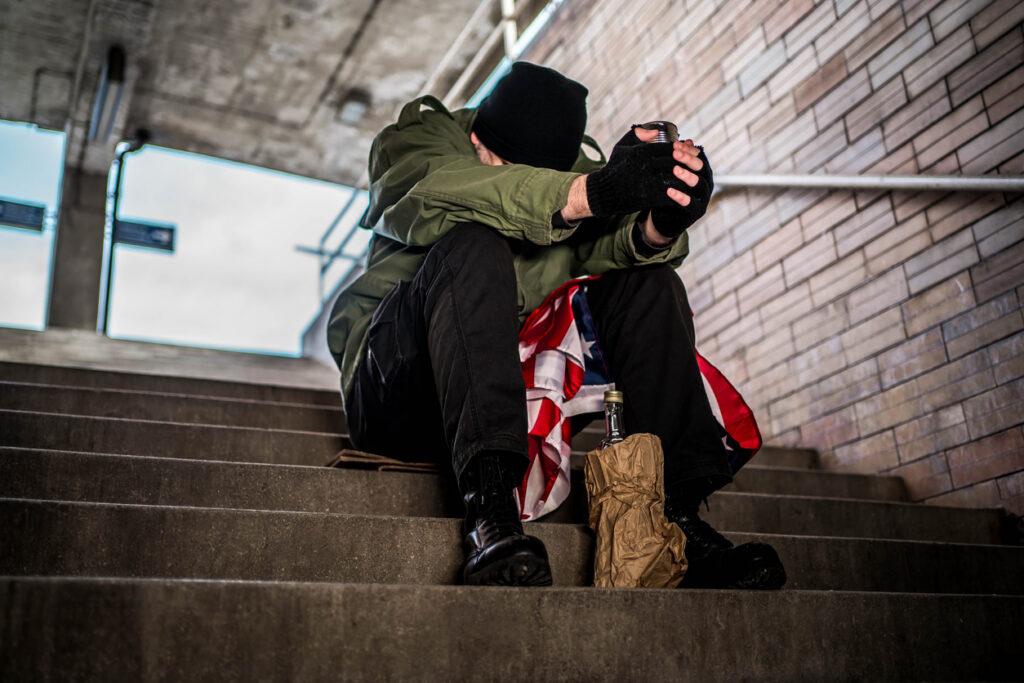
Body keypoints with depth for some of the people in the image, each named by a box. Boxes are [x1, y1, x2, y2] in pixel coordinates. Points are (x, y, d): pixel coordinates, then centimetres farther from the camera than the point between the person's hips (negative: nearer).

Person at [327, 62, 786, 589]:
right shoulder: (419, 137, -3)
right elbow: (434, 194, -29)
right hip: (397, 385, -4)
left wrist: (660, 226, -37)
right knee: (473, 248, -30)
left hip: (525, 380, 5)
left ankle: (678, 515, -19)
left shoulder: (577, 163, 9)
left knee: (649, 278, -9)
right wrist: (589, 193, -42)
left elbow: (607, 242, -12)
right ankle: (489, 508, -43)